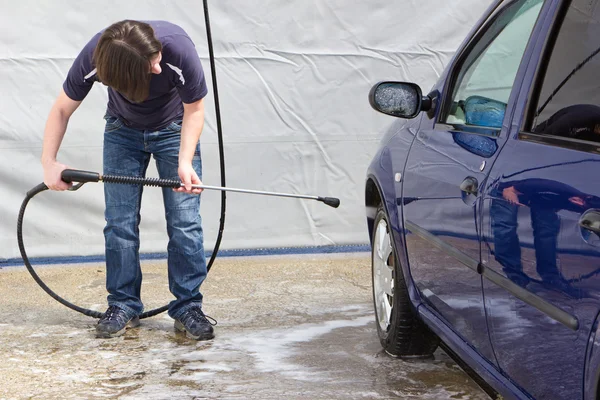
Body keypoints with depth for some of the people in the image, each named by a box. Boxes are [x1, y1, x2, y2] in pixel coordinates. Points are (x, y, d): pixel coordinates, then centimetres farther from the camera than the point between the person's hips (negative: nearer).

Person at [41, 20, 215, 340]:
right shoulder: (93, 58, -31)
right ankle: (123, 306, 7)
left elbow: (194, 110, -21)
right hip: (123, 130, 2)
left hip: (174, 129, -1)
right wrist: (49, 163, -23)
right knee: (119, 222, -3)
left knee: (185, 222, -9)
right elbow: (62, 110, -14)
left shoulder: (178, 49, -37)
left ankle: (188, 308, -1)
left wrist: (185, 162, -33)